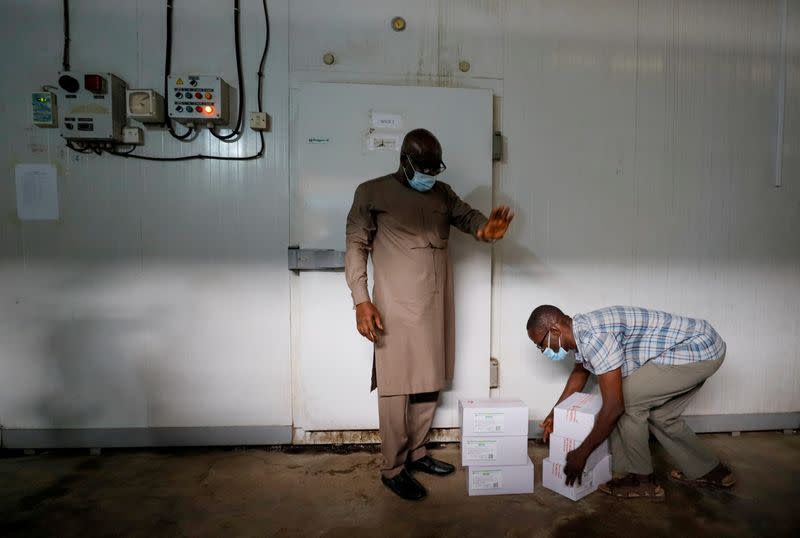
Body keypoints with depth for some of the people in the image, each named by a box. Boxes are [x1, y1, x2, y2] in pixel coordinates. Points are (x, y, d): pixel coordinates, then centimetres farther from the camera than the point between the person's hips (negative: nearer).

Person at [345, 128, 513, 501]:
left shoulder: (442, 193, 13)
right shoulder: (373, 192, -3)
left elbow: (468, 216, 7)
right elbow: (356, 246, -5)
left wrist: (485, 228, -20)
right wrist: (361, 300, -14)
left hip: (436, 304, 6)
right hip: (397, 305, -6)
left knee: (430, 381, 13)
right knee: (397, 385, 0)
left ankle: (416, 453, 30)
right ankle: (393, 468, 15)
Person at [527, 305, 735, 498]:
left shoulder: (593, 336, -28)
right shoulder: (581, 330, 3)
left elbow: (614, 407, -26)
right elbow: (580, 373, 23)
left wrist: (581, 453, -16)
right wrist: (555, 413, 28)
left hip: (700, 351, -10)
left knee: (627, 400, -11)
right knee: (660, 414, 18)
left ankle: (641, 479, 5)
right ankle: (709, 471, 34)